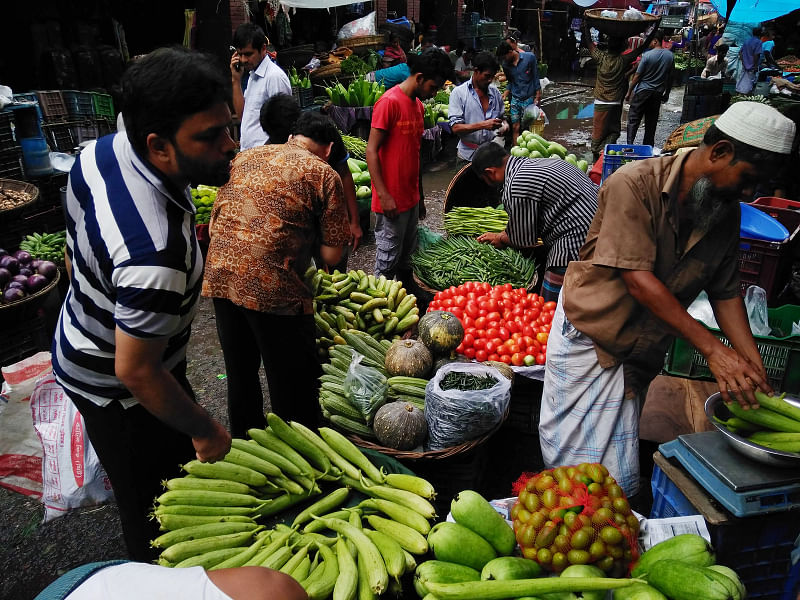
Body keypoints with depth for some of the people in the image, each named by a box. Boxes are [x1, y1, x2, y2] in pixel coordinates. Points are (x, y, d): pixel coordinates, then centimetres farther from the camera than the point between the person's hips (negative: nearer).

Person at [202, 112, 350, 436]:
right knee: (292, 384, 10)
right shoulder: (324, 174, 1)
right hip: (272, 286, -6)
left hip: (219, 275, 7)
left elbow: (214, 223, 20)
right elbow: (331, 256, -1)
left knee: (240, 373, 23)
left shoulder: (244, 157, 17)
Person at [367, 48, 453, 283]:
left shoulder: (418, 105, 14)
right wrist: (383, 195, -21)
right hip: (391, 200, -9)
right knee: (387, 261, 1)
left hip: (411, 198, 9)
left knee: (407, 258, 17)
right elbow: (371, 151, -16)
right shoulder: (389, 102, -13)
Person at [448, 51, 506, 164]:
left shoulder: (495, 92, 9)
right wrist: (483, 125, -24)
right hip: (469, 155, -4)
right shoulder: (459, 92, -5)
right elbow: (456, 128, -13)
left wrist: (504, 125, -2)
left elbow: (501, 117, 22)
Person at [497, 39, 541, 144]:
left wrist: (537, 97, -4)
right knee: (515, 127, 1)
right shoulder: (506, 65, 3)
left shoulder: (529, 57, -7)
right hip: (515, 99, 3)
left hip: (529, 98, -3)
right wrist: (505, 94, -2)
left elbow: (535, 77, -2)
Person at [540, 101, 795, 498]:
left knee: (618, 472, 12)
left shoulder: (727, 213, 2)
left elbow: (725, 291, 7)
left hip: (640, 354, 6)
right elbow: (639, 280, -25)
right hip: (588, 335, -5)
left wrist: (754, 367, -4)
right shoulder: (636, 184, -20)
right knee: (581, 464, 3)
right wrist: (712, 349, -25)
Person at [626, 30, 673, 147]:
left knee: (633, 120, 0)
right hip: (658, 93, 5)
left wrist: (629, 92, -2)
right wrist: (667, 93, 18)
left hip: (643, 91, -5)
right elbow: (670, 77, 8)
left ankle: (629, 144, -11)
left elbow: (637, 76, -10)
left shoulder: (647, 55, -13)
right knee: (651, 122, 10)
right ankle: (648, 147, 14)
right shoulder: (670, 56, 2)